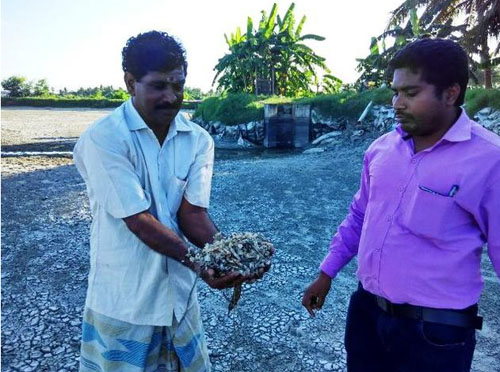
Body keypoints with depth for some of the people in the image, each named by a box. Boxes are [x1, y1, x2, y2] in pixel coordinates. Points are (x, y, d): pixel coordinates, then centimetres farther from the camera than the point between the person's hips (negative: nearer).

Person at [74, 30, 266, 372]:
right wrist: (197, 262, -31)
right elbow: (138, 219, -21)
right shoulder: (103, 139, -17)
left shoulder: (198, 140, -3)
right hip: (124, 300, -4)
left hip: (180, 291, 4)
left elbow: (192, 212, -8)